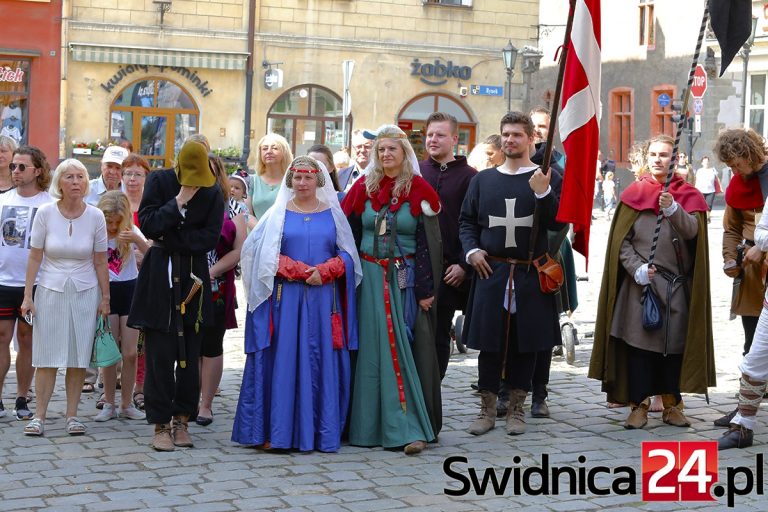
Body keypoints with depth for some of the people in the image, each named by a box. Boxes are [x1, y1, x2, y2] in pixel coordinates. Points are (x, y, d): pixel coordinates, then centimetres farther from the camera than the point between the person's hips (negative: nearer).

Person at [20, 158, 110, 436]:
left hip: (85, 293, 1)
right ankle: (39, 416, 4)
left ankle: (72, 415, 10)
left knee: (78, 357, 3)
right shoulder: (45, 213, -5)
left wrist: (105, 298, 3)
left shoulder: (95, 216, -3)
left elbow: (100, 262, 3)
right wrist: (27, 296, -4)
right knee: (47, 356, -1)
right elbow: (35, 258, -1)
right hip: (50, 291, -1)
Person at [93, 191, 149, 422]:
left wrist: (137, 240, -27)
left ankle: (127, 404, 10)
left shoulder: (131, 231, -1)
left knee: (130, 353, 0)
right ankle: (109, 404, 11)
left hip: (130, 290, 1)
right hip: (106, 291, -1)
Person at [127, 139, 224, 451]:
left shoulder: (213, 192, 1)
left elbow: (210, 238, -6)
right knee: (160, 355, -2)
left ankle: (182, 420, 15)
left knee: (190, 354, 4)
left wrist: (170, 239, -11)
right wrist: (179, 203, -17)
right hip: (159, 278, -2)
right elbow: (147, 225, -11)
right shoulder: (159, 181, -1)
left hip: (193, 278, 2)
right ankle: (161, 425, 5)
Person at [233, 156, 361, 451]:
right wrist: (303, 271, -13)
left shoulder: (332, 214, 10)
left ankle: (322, 432, 7)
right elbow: (268, 256, -1)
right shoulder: (279, 214, 7)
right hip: (286, 297, -1)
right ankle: (277, 431, 0)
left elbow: (347, 254, 5)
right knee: (282, 361, -3)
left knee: (322, 363, 1)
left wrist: (324, 271, -12)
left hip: (324, 298, 1)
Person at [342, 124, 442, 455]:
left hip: (406, 280, -3)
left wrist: (426, 289, -9)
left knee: (406, 349, -5)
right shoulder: (363, 188, 7)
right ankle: (372, 423, 10)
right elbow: (349, 235, 10)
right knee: (372, 349, 3)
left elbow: (429, 243, -4)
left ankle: (412, 427, -3)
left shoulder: (419, 190, -2)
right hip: (370, 278, 3)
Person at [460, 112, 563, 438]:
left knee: (525, 343, 5)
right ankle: (487, 408, 14)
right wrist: (471, 250, -1)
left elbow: (557, 224, -6)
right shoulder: (483, 179, 10)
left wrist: (543, 192, -20)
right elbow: (467, 220, 15)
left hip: (531, 275, -1)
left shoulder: (548, 179, 2)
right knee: (489, 343, 3)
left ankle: (516, 408, 17)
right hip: (490, 273, 2)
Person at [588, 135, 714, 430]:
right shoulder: (633, 194, 6)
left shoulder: (688, 195, 6)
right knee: (639, 342, -2)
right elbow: (621, 241, 2)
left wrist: (672, 209, -31)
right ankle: (638, 404, 5)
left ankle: (671, 403, 14)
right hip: (640, 284, 0)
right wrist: (638, 269, -12)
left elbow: (692, 231, -14)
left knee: (674, 342, 3)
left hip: (677, 286, 0)